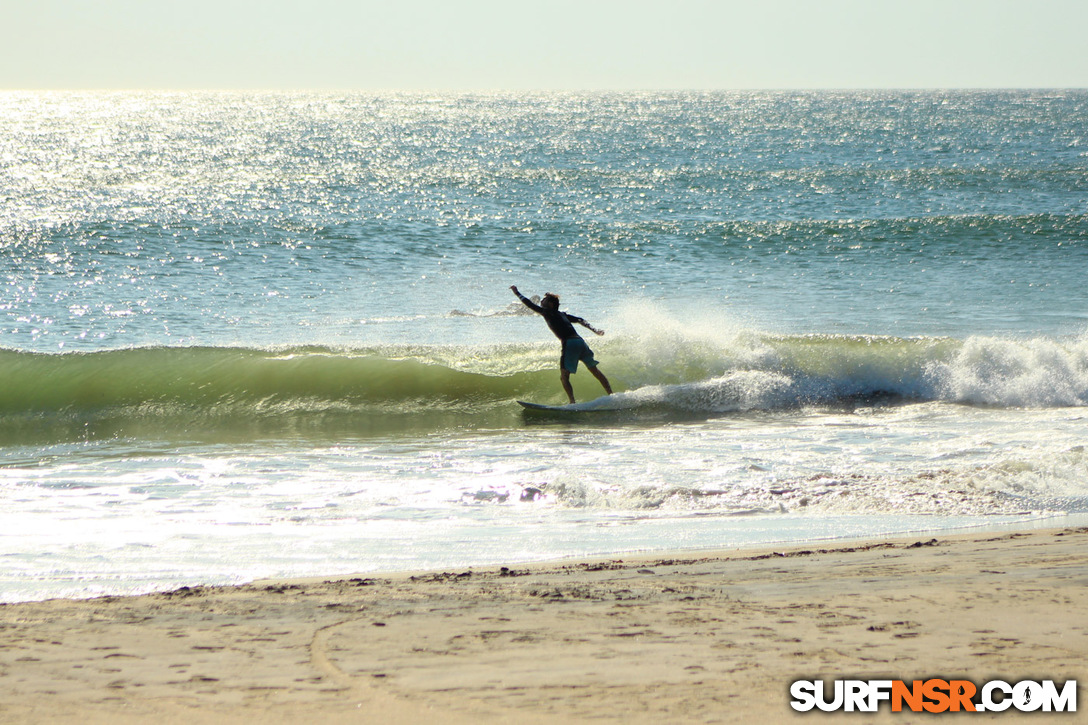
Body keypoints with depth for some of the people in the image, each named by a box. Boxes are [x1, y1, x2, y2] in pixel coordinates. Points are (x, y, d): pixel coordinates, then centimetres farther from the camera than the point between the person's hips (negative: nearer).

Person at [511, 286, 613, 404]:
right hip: (580, 341, 7)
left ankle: (572, 402, -17)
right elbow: (580, 320, 24)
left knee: (564, 377, -3)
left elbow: (530, 305, 9)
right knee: (595, 371, 16)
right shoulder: (561, 314, 28)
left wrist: (517, 293, 19)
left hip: (569, 344, -7)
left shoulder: (547, 312, 8)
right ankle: (612, 396, 17)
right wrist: (595, 330, 20)